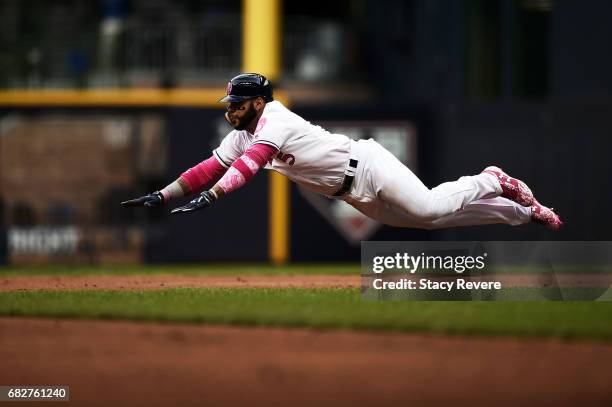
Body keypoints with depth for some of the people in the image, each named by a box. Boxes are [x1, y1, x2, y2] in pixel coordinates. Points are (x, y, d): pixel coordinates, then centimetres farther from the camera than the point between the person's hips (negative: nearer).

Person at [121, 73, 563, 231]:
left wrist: (210, 196, -49)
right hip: (355, 195, 8)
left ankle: (493, 183, 3)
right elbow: (210, 167, 3)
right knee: (431, 217, 8)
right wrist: (162, 196, -9)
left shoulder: (274, 119, -21)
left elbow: (251, 162, -37)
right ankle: (524, 212, 15)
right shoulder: (241, 135, 6)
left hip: (368, 167, -8)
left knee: (430, 208, -23)